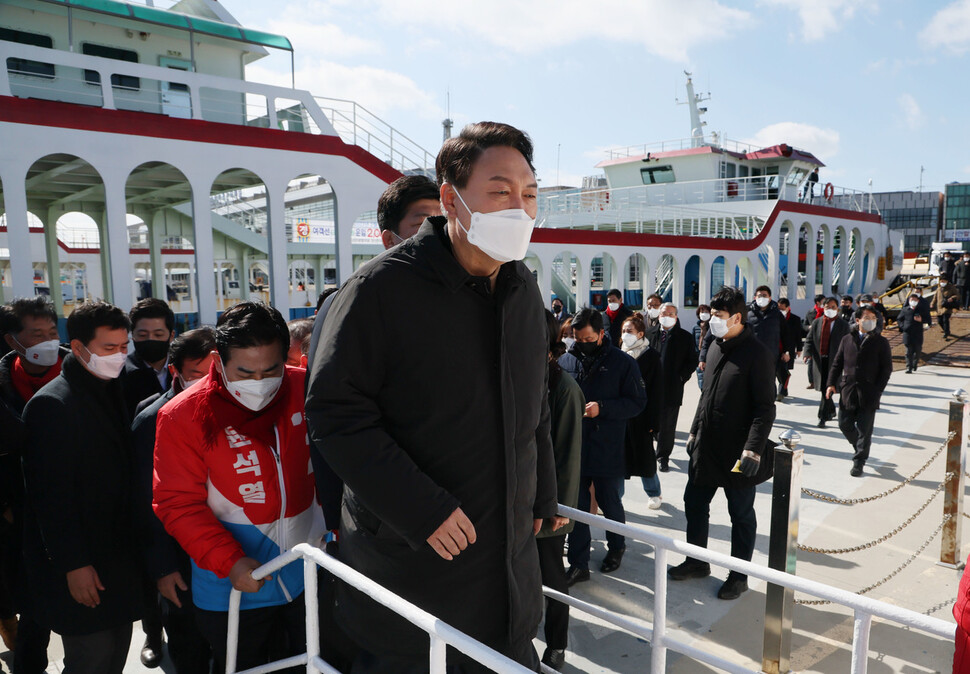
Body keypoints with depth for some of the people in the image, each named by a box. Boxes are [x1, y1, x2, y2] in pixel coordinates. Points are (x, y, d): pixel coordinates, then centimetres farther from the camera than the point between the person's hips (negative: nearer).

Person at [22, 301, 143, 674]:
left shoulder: (115, 393, 9)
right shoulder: (52, 404, -16)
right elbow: (53, 497, -18)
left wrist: (135, 548, 10)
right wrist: (73, 565, -18)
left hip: (119, 557, 8)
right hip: (80, 569, -7)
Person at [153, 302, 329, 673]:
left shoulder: (306, 391, -9)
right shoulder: (183, 417, -15)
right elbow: (179, 504, -13)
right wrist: (229, 562, -22)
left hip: (311, 574, 2)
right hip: (234, 587, -2)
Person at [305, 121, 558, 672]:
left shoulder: (523, 289, 5)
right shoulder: (384, 288, -17)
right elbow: (335, 410, -19)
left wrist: (542, 495, 15)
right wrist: (423, 510, -22)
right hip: (406, 556, -5)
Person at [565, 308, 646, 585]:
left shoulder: (622, 363, -6)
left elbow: (638, 402, -8)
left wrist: (602, 408, -19)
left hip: (608, 448, -3)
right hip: (575, 446, 3)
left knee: (610, 503, 13)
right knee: (576, 505, 7)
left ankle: (616, 547, 40)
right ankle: (578, 563, 18)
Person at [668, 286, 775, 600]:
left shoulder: (757, 354, -15)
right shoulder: (715, 347, 8)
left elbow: (765, 408, -17)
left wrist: (752, 449, -22)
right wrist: (694, 431, 16)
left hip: (737, 453, -7)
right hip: (706, 447, 7)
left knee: (741, 515, 10)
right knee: (694, 503, 16)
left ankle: (739, 576, 25)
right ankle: (696, 562, 34)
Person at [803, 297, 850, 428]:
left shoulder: (843, 325, 2)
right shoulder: (816, 323, 8)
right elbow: (809, 340, 7)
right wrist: (807, 353, -11)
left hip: (834, 361, -3)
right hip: (819, 360, 3)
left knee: (828, 389, -9)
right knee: (824, 388, 13)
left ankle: (823, 417, -5)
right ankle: (831, 411, 36)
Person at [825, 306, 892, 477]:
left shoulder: (881, 342, 2)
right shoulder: (847, 340, 9)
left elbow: (886, 369, 1)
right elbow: (837, 363, 10)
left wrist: (877, 391, -8)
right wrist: (832, 383, 0)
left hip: (868, 394, -3)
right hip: (848, 391, 3)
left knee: (864, 429, 0)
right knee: (845, 424, 6)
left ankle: (858, 463, 9)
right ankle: (861, 448, 33)